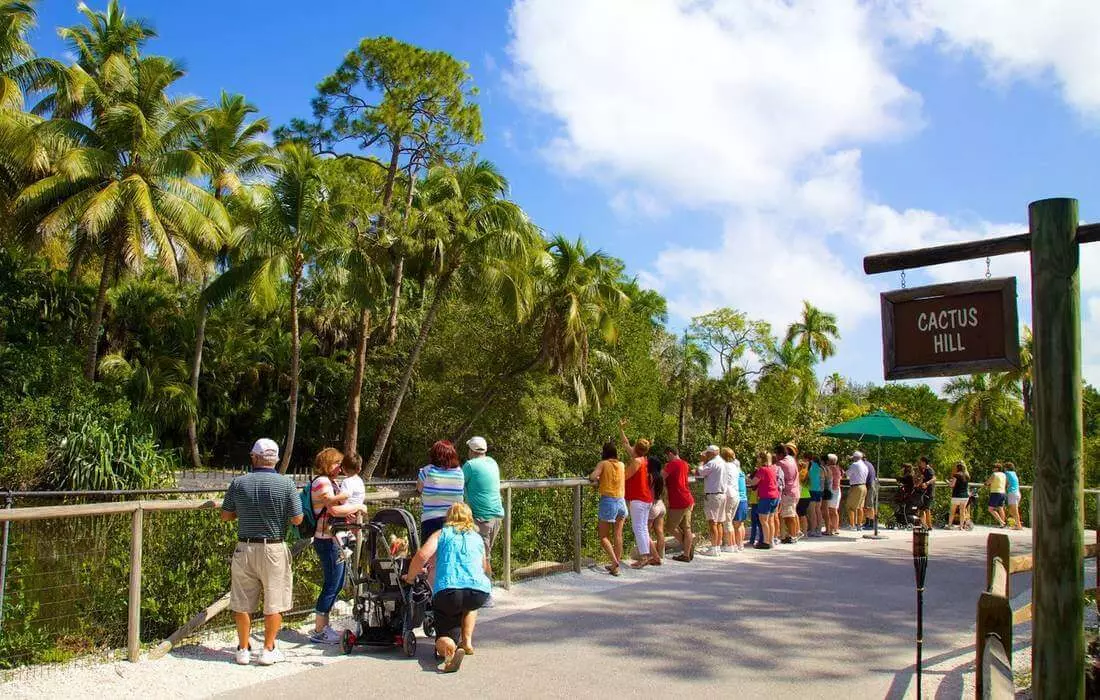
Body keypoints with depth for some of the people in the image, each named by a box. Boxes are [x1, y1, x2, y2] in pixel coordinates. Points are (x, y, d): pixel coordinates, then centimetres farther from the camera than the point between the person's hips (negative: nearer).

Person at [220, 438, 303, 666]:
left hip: (244, 549, 2)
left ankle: (243, 649, 20)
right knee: (274, 604, 9)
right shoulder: (286, 484, -9)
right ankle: (268, 650, 13)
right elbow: (297, 519, -8)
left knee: (242, 603, 13)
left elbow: (226, 515, 5)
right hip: (274, 549, -2)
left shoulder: (238, 483, -3)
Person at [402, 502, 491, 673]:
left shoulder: (441, 534, 18)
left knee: (444, 639, 11)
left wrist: (410, 577, 18)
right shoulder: (478, 538, 27)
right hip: (479, 591, 3)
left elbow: (422, 555, 1)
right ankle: (467, 641, 21)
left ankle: (450, 650, -24)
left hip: (446, 591, -3)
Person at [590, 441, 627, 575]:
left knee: (604, 536, 4)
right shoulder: (622, 465, 8)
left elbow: (593, 477, -16)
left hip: (607, 501, -4)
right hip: (621, 502, 4)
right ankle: (616, 567, 10)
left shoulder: (603, 464, -3)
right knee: (618, 535, 8)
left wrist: (592, 478, 5)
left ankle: (615, 561, -15)